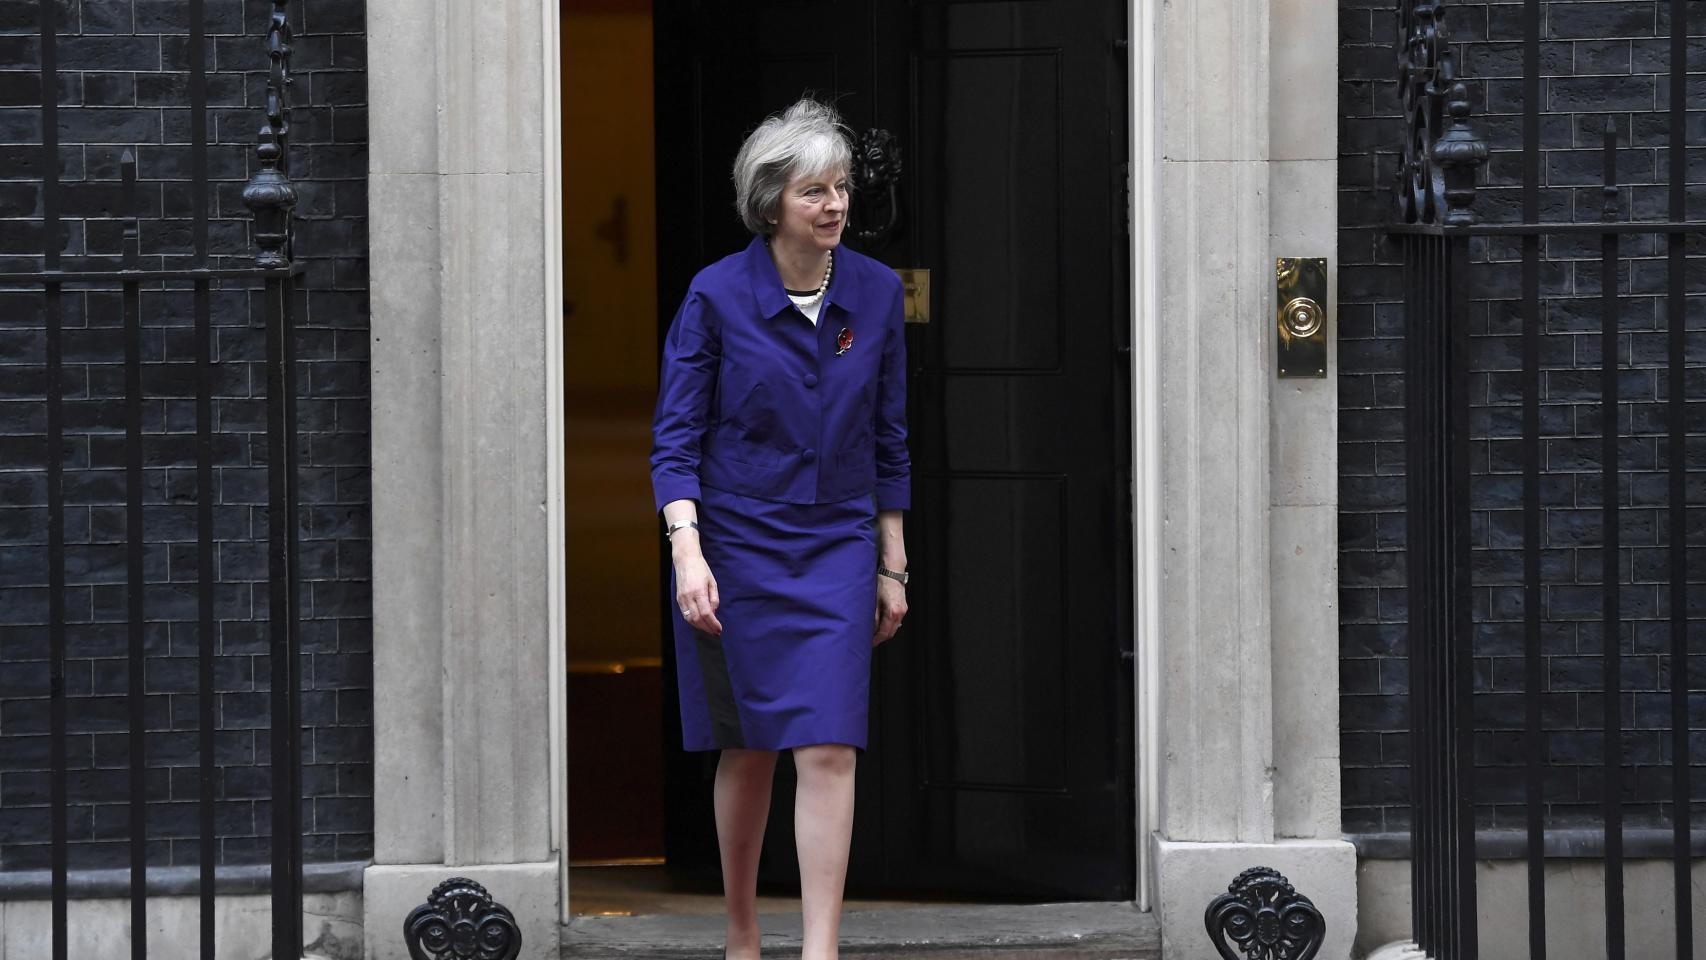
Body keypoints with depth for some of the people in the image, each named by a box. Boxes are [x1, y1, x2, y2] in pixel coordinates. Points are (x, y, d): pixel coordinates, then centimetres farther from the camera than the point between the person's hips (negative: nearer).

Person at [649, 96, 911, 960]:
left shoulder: (876, 292, 1)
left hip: (836, 548, 2)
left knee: (829, 750, -10)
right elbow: (675, 439, -7)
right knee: (747, 750, 7)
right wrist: (687, 554, -18)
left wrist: (891, 566, 10)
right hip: (735, 546, -2)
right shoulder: (716, 295, -8)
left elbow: (889, 442, 9)